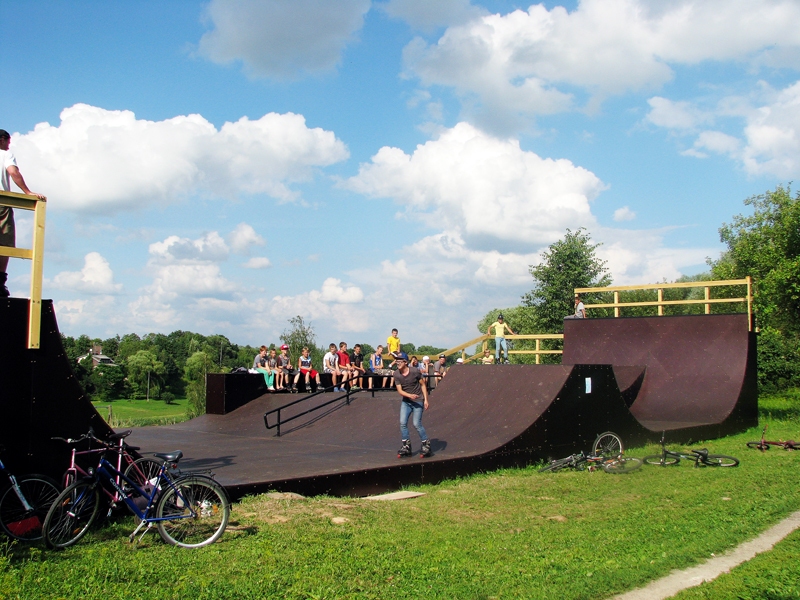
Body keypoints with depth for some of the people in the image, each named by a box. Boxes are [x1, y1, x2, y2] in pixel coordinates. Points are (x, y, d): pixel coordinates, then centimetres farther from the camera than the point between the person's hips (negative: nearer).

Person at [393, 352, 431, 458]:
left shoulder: (415, 371, -14)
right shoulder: (396, 374, -6)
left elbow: (422, 385, -4)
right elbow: (399, 390, -9)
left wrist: (426, 400, -8)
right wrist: (409, 395, -27)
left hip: (418, 401, -4)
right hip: (406, 401, 4)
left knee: (417, 424, -9)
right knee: (403, 423, -5)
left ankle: (426, 444, 8)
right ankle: (406, 446, 8)